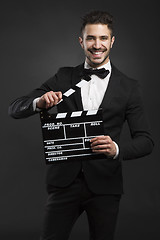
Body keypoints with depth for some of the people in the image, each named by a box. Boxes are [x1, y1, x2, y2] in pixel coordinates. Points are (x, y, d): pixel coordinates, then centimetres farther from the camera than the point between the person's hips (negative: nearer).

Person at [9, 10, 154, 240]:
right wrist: (39, 102, -20)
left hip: (104, 185, 0)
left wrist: (117, 149, -22)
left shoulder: (128, 87, 2)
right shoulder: (63, 78, 6)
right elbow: (15, 109, 3)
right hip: (64, 180, 1)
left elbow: (145, 141, 0)